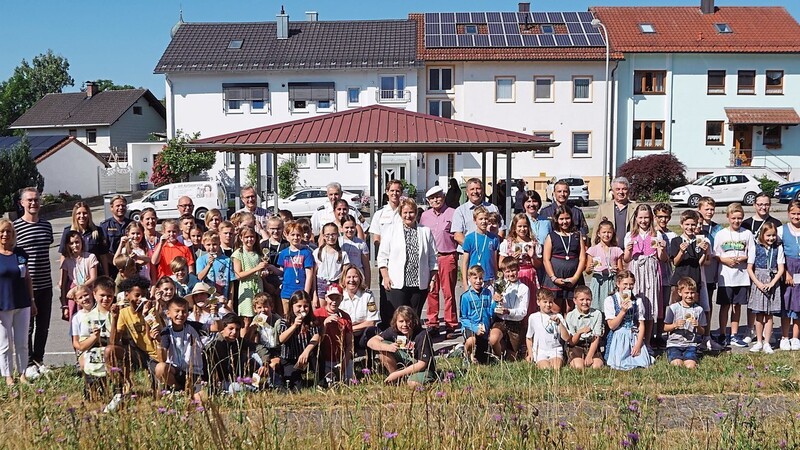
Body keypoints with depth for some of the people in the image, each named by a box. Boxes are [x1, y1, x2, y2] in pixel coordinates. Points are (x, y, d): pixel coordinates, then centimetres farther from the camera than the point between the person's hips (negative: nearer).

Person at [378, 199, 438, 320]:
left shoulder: (426, 231, 12)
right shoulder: (391, 231, 7)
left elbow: (432, 258, 12)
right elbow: (382, 256, 3)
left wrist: (433, 278, 5)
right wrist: (386, 277, -5)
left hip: (420, 284, 2)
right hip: (396, 284, -2)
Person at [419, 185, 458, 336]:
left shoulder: (452, 213, 1)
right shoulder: (425, 216, 15)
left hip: (448, 256, -4)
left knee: (448, 292, -1)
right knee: (431, 291, 5)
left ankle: (451, 324, 6)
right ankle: (432, 324, 13)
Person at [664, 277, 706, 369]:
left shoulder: (698, 309, 6)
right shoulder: (673, 308, 0)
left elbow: (702, 332, 10)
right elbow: (665, 328, 4)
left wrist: (697, 326, -12)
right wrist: (675, 325, -15)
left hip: (690, 345, 1)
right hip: (674, 344, -1)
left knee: (691, 366, -23)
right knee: (677, 365, -25)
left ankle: (688, 358, 8)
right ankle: (674, 358, 7)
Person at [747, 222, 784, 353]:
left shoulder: (778, 248, 1)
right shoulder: (756, 247, -1)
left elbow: (781, 269, -1)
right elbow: (749, 268, -1)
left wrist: (772, 283, -12)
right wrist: (758, 283, -11)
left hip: (773, 282, 1)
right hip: (758, 282, -1)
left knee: (769, 315, 5)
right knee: (759, 315, 5)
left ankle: (766, 343, 12)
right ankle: (759, 342, 15)